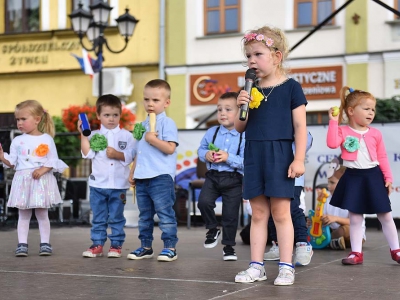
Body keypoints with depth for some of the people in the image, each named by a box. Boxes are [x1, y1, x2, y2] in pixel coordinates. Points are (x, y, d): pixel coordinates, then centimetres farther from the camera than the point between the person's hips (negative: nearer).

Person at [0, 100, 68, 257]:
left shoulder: (47, 139, 0)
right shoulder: (17, 141, 7)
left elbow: (53, 161, -1)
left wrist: (43, 169, -17)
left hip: (42, 181, -2)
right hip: (23, 180, 2)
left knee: (42, 214, 4)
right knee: (23, 214, 4)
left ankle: (45, 243, 9)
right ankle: (22, 244, 5)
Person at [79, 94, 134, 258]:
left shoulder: (126, 135, 2)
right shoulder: (94, 135, 5)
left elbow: (130, 157, -3)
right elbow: (87, 154, -7)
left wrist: (117, 154, -19)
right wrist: (83, 135, -10)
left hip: (118, 185, -1)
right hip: (97, 184, 2)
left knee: (116, 218, 6)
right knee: (98, 218, 8)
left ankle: (116, 245, 13)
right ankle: (97, 244, 13)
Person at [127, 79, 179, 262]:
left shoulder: (167, 123, -6)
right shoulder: (143, 125, 17)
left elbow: (170, 148, -17)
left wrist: (153, 139, -20)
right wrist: (133, 172, 17)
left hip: (161, 177, -8)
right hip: (142, 178, 8)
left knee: (165, 213, -6)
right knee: (144, 215, 13)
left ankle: (170, 247, -1)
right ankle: (145, 246, 22)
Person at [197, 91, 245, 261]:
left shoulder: (244, 136, -10)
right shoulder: (212, 132, 2)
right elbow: (201, 149, 12)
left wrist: (228, 158, -24)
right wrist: (206, 155, -9)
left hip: (233, 179, -2)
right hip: (213, 176, 3)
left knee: (230, 214, 5)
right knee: (204, 201, -19)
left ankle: (229, 247, 24)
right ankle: (212, 229, 11)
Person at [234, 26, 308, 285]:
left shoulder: (291, 87, -4)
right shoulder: (251, 89, 9)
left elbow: (300, 126, -5)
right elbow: (240, 128, 11)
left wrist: (299, 158, -11)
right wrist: (242, 107, -8)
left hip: (279, 154, -5)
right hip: (254, 155, 5)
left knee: (280, 212, -1)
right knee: (258, 213, 8)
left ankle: (286, 267, 6)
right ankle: (257, 266, 13)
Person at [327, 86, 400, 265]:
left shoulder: (375, 134, 3)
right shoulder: (343, 131, -3)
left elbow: (382, 157, 5)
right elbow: (332, 143, -21)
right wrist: (333, 122, -19)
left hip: (373, 176, 1)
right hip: (353, 178, -1)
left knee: (385, 216, 7)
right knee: (355, 218, 5)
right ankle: (356, 253, 13)